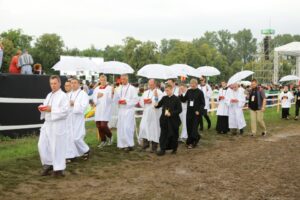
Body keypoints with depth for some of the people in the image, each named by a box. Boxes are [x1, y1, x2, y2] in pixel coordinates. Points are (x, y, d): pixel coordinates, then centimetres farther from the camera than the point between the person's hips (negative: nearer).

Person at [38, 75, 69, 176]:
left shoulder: (63, 96, -9)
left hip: (58, 124, -7)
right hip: (47, 123, 8)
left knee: (57, 146, -1)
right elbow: (46, 106, 23)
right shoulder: (49, 95, 16)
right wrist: (42, 108, 0)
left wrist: (51, 109, -20)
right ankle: (48, 164, 22)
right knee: (42, 144, 6)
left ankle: (59, 168, 11)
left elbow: (65, 110, -19)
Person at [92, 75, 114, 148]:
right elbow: (94, 100, 10)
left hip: (106, 109, -5)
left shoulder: (109, 88, -1)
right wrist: (97, 97, -9)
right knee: (99, 126, 3)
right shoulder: (96, 89, 13)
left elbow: (110, 100, -8)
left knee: (103, 125, -13)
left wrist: (111, 94, -25)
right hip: (98, 109, 5)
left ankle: (110, 136, 14)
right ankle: (103, 141, 17)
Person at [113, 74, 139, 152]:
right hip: (121, 110, 6)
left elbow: (136, 99, -8)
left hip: (129, 110, -6)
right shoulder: (119, 89, 12)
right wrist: (118, 101, -9)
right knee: (121, 127, 6)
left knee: (127, 127, -12)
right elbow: (115, 99, 13)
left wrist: (127, 102, -15)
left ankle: (129, 144, -4)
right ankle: (123, 144, 16)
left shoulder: (132, 88, -4)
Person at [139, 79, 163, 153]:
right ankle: (146, 143, 15)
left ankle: (154, 147, 8)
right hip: (146, 113, 5)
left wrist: (152, 101, -24)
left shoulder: (159, 92, -4)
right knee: (143, 128, -1)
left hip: (155, 114, -5)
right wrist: (145, 102, -7)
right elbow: (141, 102, 12)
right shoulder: (146, 92, 16)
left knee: (154, 129, -1)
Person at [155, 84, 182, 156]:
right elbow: (158, 105, 10)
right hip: (164, 119, 3)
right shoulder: (164, 98, 8)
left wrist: (171, 113, -20)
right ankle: (163, 149, 3)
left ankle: (174, 148, 25)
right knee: (163, 134, 0)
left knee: (174, 134, 8)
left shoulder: (176, 99, -6)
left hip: (173, 120, -3)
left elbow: (179, 110, -10)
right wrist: (156, 105, -13)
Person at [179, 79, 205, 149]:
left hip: (196, 112, -5)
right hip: (189, 112, 5)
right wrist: (181, 94, -6)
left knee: (194, 127, -5)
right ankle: (196, 138, 24)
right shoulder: (189, 91, 7)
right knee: (189, 127, 7)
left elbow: (203, 103, -6)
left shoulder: (200, 92, -6)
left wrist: (199, 111, -16)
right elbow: (184, 100, 11)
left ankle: (191, 142, 6)